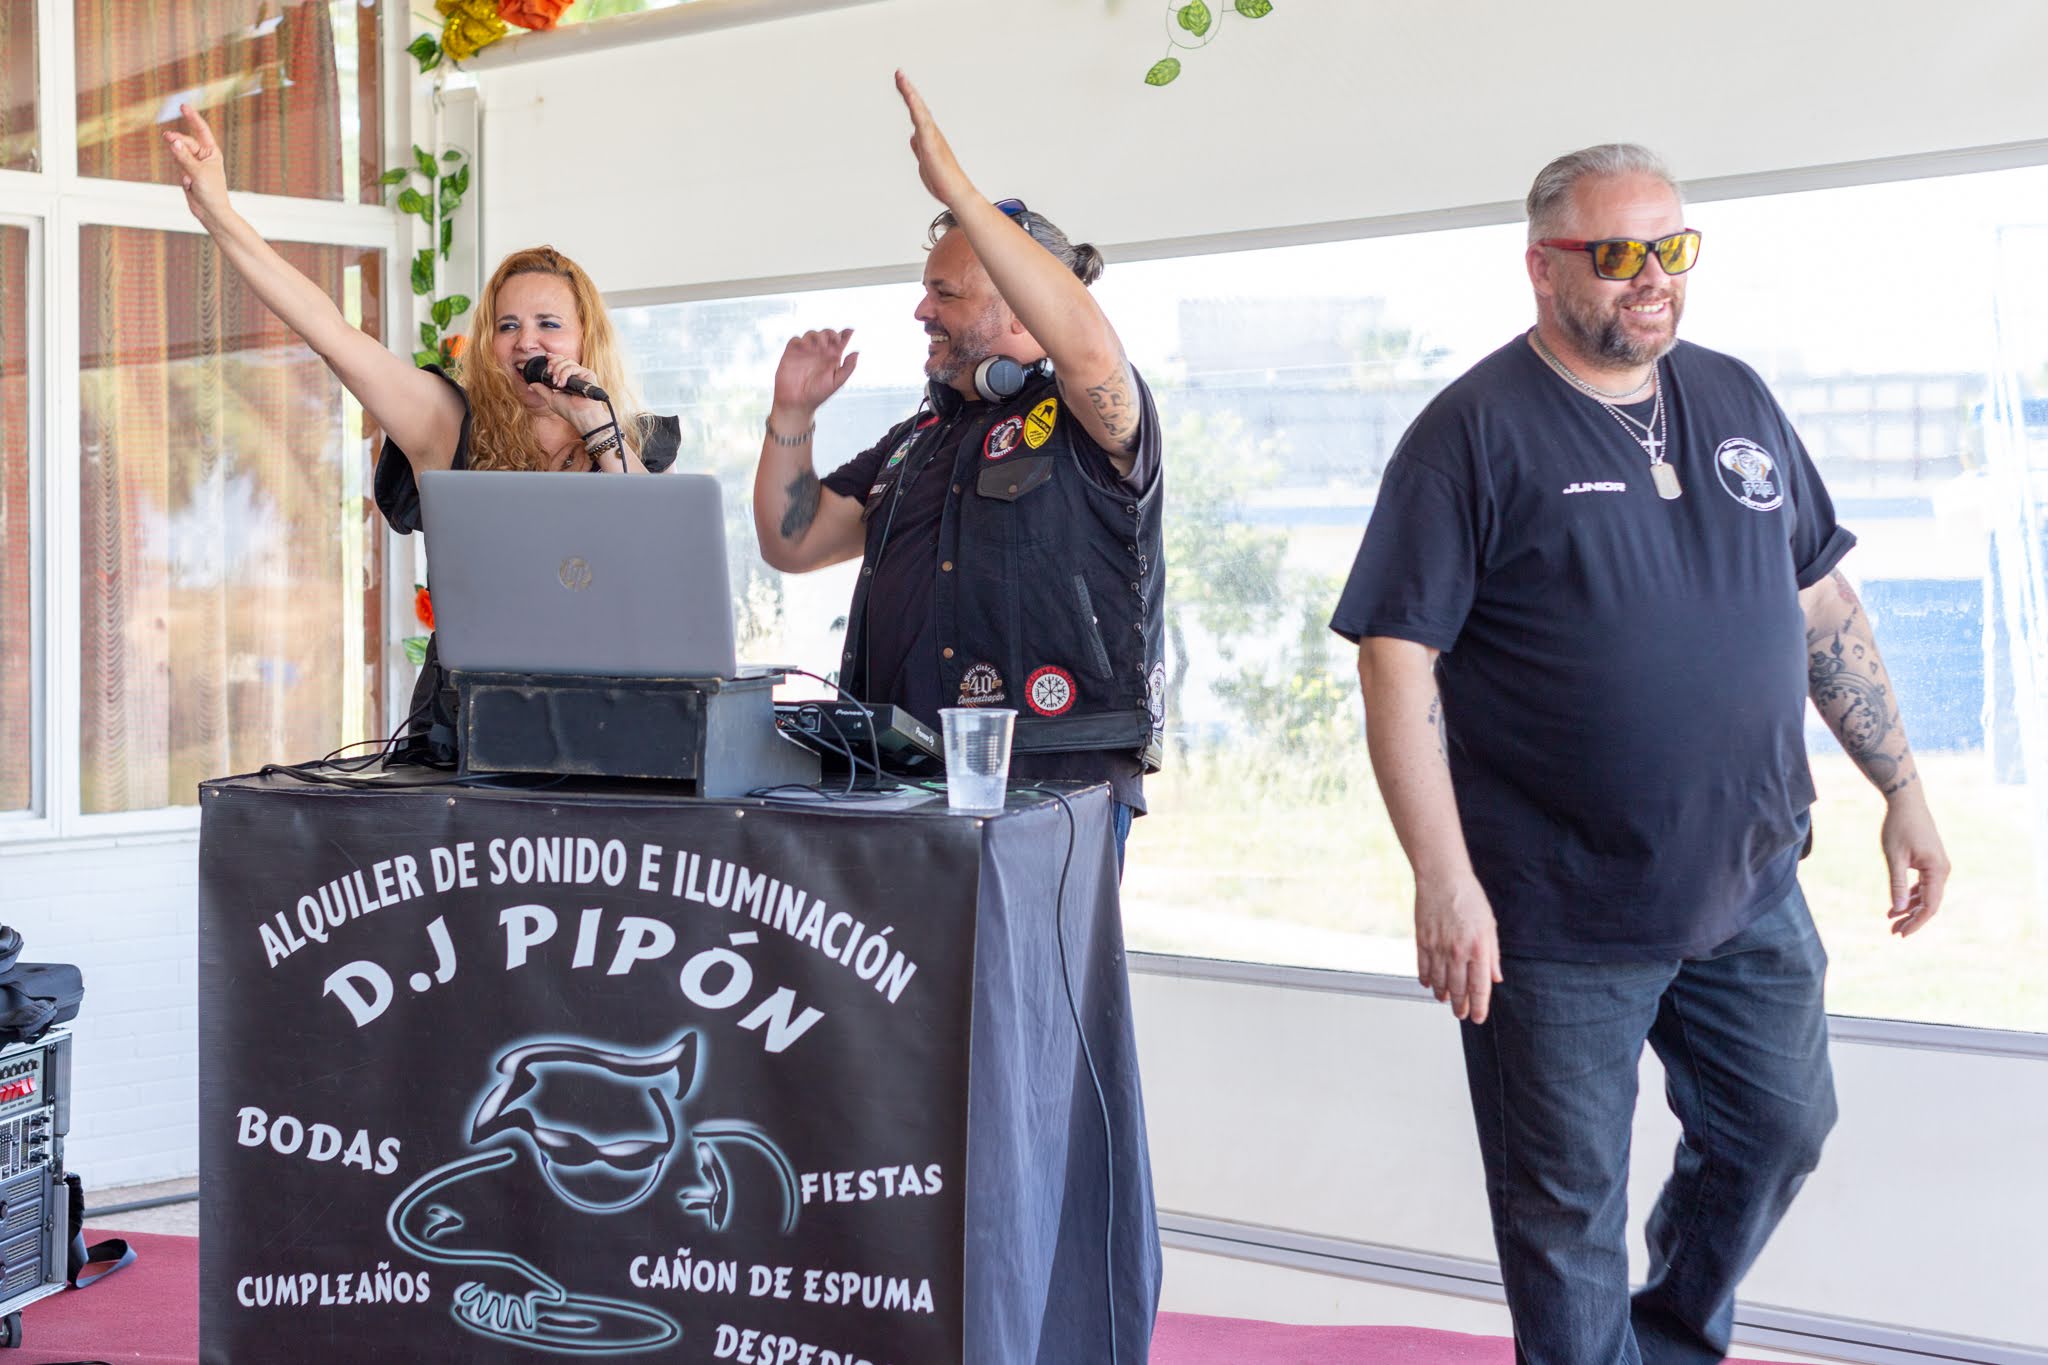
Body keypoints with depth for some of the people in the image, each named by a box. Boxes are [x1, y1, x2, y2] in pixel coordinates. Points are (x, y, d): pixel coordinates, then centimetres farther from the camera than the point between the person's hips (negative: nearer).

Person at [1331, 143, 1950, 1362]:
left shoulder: (1738, 402, 8)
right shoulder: (1477, 430, -10)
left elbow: (1823, 604, 15)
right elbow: (1398, 656, -14)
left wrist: (1904, 791, 11)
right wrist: (1443, 880, -21)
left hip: (1750, 889, 6)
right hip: (1559, 917, -6)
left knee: (1780, 1128, 18)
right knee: (1568, 1205, 6)